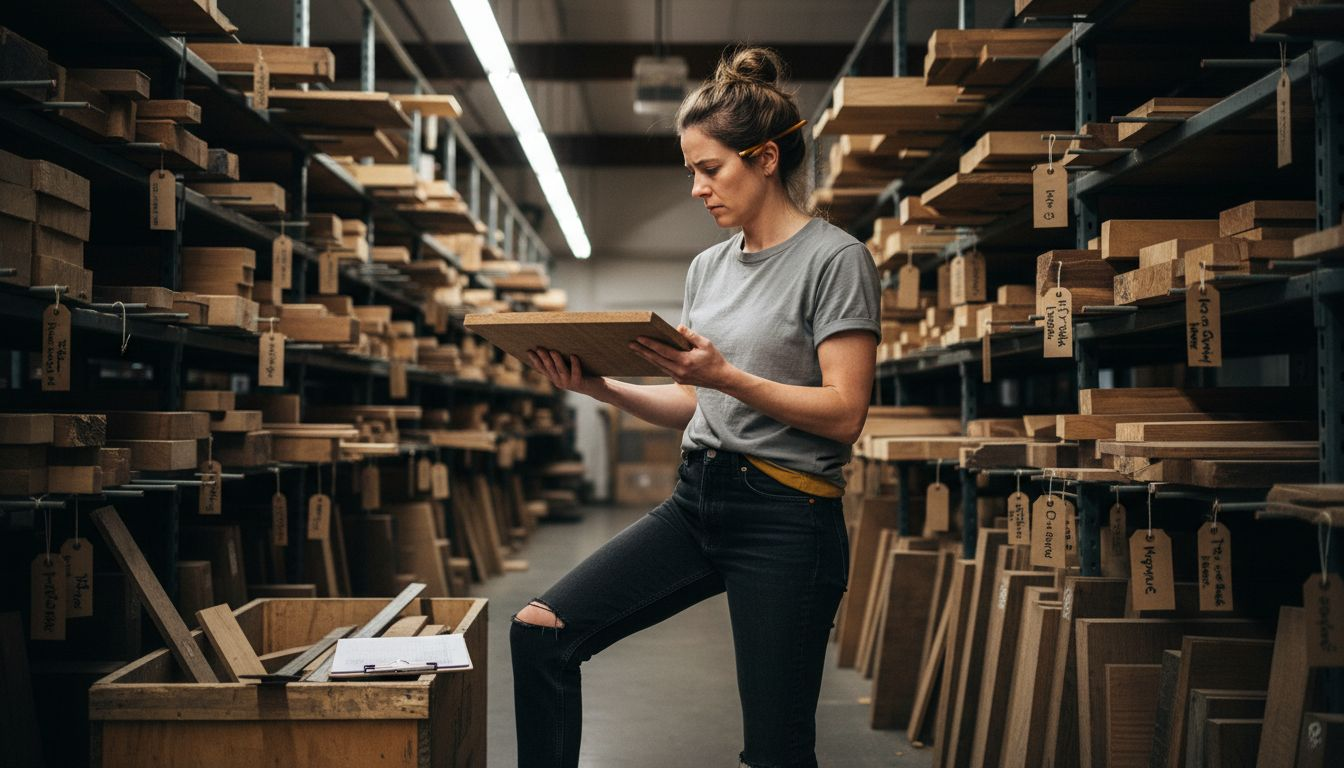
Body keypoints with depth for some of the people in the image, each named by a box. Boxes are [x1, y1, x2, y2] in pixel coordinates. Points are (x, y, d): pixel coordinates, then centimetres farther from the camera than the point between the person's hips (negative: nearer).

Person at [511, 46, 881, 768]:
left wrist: (727, 375, -22)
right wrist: (604, 388, 1)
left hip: (785, 517, -6)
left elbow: (844, 413, -13)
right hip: (696, 498, 7)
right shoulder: (708, 266, 14)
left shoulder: (835, 260, -7)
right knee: (539, 629, -7)